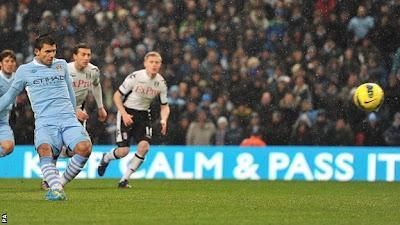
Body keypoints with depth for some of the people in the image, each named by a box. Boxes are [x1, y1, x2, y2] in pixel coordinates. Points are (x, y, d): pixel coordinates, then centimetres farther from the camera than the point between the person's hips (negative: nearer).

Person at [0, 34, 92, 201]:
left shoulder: (61, 65, 18)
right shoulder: (25, 71, 11)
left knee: (84, 147, -26)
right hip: (44, 123, -2)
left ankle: (60, 183, -8)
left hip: (68, 120, 2)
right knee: (44, 149, -35)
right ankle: (56, 190, -41)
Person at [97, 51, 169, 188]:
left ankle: (124, 179, -4)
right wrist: (124, 114, -20)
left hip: (144, 114, 4)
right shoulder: (135, 77, -17)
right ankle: (106, 158, 26)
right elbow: (117, 96, -9)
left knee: (144, 146, -18)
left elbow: (164, 106, 7)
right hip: (127, 112, -4)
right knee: (123, 151, -12)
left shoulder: (161, 83, -3)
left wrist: (164, 120, -13)